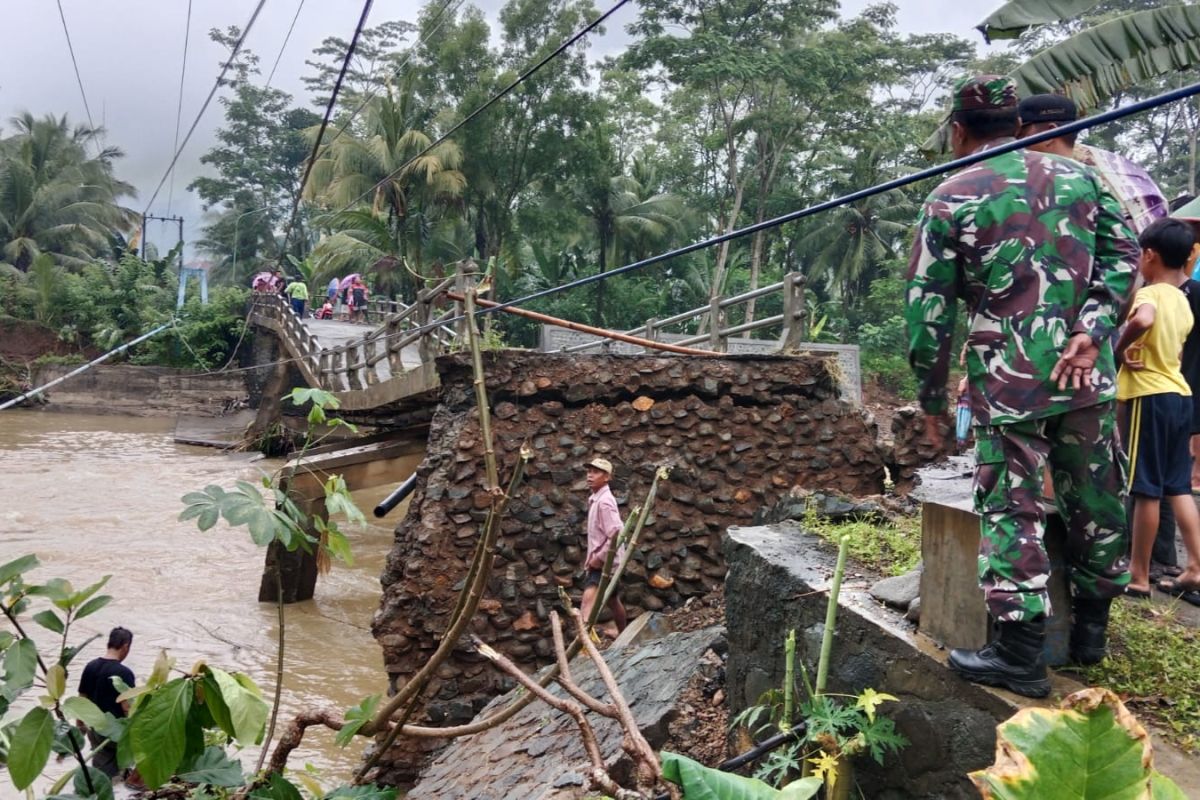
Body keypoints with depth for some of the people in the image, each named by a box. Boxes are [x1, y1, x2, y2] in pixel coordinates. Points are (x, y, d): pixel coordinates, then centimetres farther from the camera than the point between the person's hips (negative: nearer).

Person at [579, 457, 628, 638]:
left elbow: (616, 535, -27)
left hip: (606, 562, -10)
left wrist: (599, 558, -20)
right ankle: (622, 632, 49)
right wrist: (592, 557, 14)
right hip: (600, 559, 10)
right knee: (611, 599, 28)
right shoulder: (594, 498, 10)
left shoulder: (604, 502, -20)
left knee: (589, 597, -28)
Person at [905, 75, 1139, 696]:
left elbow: (927, 311, -3)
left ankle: (1020, 653, 3)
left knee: (1011, 510, 2)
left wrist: (931, 398, 5)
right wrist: (1091, 329, -5)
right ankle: (1090, 629, 29)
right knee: (1096, 500, 15)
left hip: (1007, 381, -4)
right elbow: (1123, 255, 2)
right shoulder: (1078, 176, 10)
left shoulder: (950, 199, -2)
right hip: (1088, 374, 4)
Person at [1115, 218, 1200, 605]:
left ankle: (1138, 577, 6)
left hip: (1151, 395, -8)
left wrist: (1120, 350, -22)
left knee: (1146, 490, -2)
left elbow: (1142, 320, -36)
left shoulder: (1150, 294, -13)